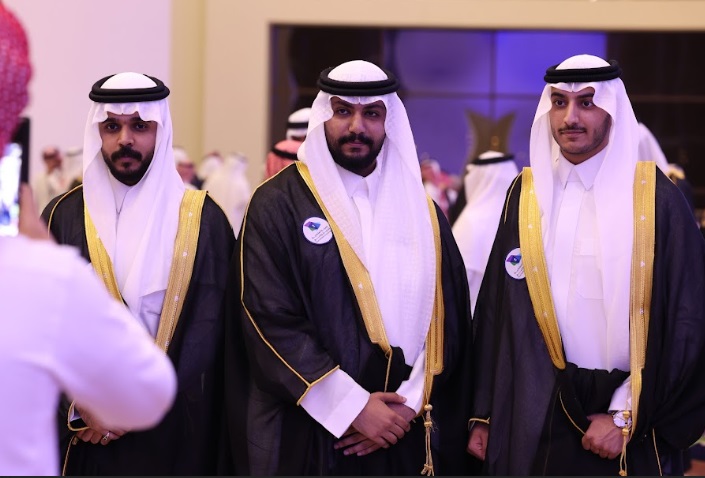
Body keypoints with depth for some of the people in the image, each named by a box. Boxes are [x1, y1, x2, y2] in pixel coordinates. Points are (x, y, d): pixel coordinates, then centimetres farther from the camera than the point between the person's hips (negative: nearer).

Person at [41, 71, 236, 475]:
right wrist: (81, 404, -16)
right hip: (83, 434, 1)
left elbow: (205, 330, -6)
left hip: (175, 433, -1)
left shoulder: (202, 219, 1)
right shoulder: (63, 216, 4)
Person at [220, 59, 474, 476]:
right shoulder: (278, 205, -3)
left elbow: (449, 321, 5)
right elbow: (269, 320, -11)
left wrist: (407, 407, -9)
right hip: (307, 438, -3)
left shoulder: (422, 213, 10)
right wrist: (355, 407, -15)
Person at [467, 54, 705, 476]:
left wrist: (627, 417, -11)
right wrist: (484, 414, 4)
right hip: (534, 422, 3)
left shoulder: (655, 197, -6)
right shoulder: (526, 195, 4)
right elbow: (495, 311, 6)